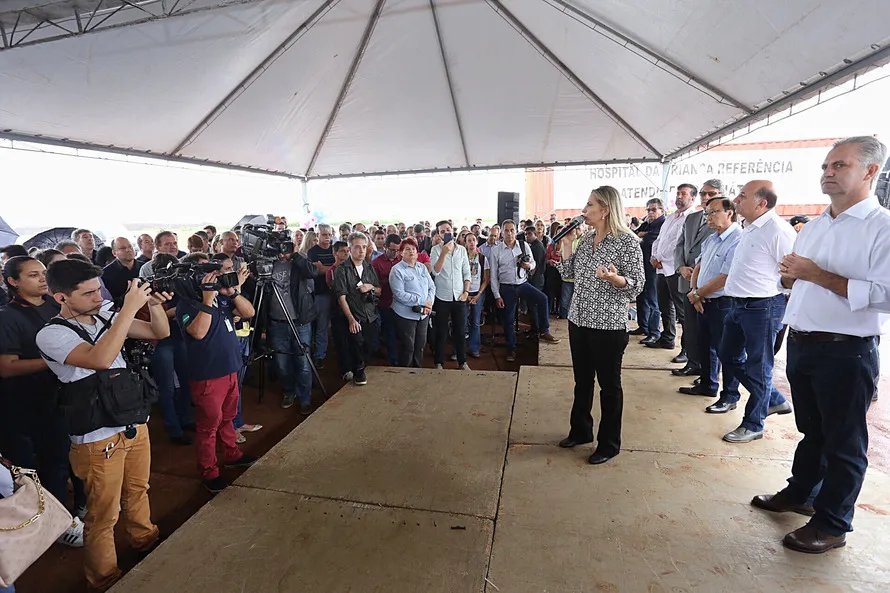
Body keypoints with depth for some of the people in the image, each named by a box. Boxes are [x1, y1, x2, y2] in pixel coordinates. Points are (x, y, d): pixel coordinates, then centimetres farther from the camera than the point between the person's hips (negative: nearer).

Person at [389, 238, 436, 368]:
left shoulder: (422, 267, 10)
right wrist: (423, 301, -18)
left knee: (420, 346, 15)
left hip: (423, 314, 6)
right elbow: (400, 294, -18)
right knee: (408, 348, 4)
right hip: (406, 315, -6)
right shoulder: (397, 270, -10)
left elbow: (432, 287, 10)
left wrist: (429, 304, -8)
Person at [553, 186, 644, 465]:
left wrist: (615, 278, -32)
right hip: (579, 321, 7)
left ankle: (609, 444, 23)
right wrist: (567, 244, 3)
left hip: (609, 325, -7)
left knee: (609, 384, 7)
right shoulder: (586, 240, 8)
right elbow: (569, 273, 13)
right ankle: (580, 431, 36)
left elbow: (637, 284, -13)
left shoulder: (627, 241, -12)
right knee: (582, 381, 18)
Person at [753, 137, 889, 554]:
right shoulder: (813, 227, 11)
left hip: (846, 352, -7)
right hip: (800, 344, 7)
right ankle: (800, 493, 39)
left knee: (843, 442, 9)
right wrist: (791, 276, 0)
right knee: (812, 431, 22)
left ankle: (832, 524, 24)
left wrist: (818, 275, -24)